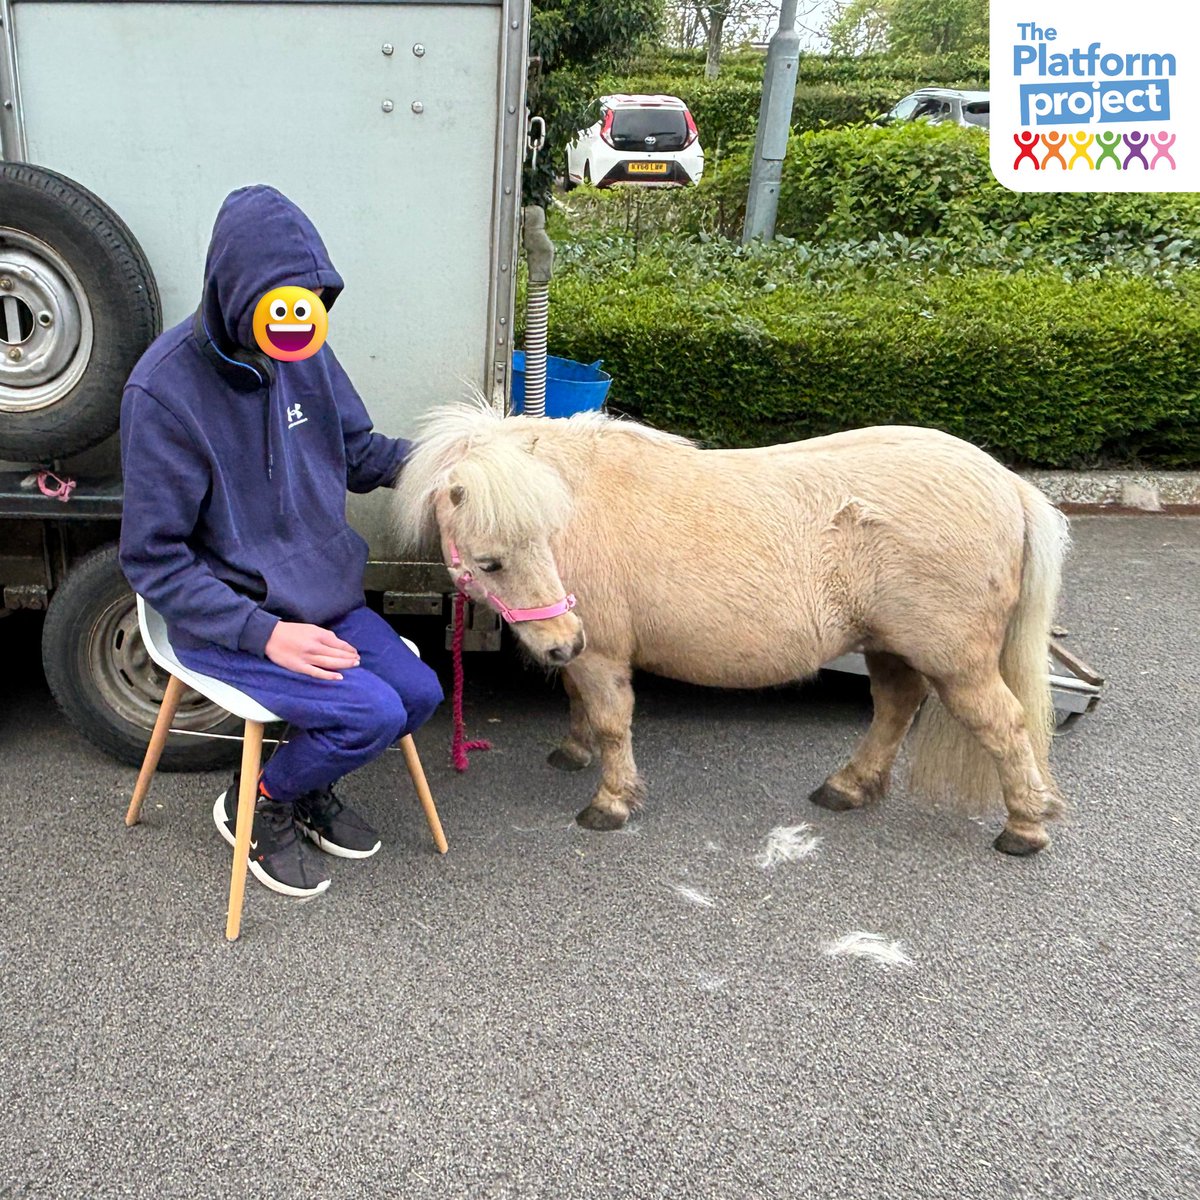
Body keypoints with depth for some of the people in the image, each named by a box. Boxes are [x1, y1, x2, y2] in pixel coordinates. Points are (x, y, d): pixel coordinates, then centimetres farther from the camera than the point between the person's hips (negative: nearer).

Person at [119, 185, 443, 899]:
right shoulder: (165, 390, -21)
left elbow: (359, 453, 12)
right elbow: (154, 561, -17)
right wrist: (264, 633, -25)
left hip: (323, 597, 6)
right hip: (224, 621, -6)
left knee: (420, 694, -6)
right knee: (373, 712, -19)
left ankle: (307, 785, 22)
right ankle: (255, 804, 10)